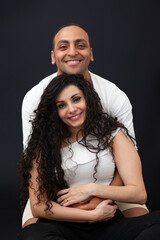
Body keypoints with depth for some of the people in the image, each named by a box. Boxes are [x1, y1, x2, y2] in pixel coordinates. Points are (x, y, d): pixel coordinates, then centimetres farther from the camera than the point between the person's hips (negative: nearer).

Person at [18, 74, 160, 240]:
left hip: (108, 223, 1)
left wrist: (92, 189, -7)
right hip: (64, 225, -1)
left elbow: (139, 194, 2)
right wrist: (93, 215, -9)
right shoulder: (43, 145, 3)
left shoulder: (112, 133, 6)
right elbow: (38, 206, -4)